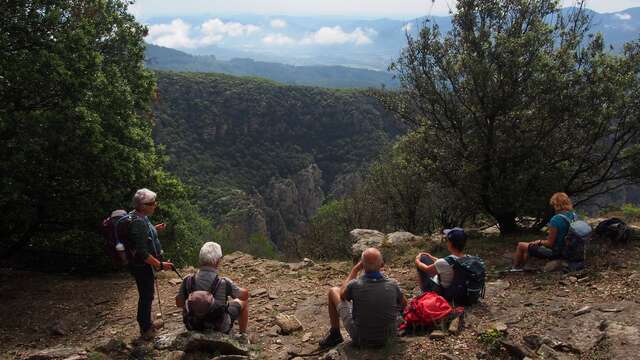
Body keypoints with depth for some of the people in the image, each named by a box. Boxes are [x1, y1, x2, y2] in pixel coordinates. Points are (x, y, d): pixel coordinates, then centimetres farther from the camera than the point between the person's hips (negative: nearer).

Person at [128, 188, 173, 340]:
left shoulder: (140, 217, 3)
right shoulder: (138, 223, -29)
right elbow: (142, 253, -30)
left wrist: (154, 229, 10)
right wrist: (160, 265, -25)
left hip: (144, 266, 10)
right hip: (142, 266, -10)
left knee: (146, 295, 23)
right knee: (146, 296, 5)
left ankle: (146, 323, 40)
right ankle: (146, 330, 20)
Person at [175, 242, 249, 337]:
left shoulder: (188, 281, -19)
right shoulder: (224, 283, -29)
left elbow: (179, 303, -4)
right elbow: (245, 295, -11)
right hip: (221, 327, -4)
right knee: (243, 301, 21)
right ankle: (243, 335, 31)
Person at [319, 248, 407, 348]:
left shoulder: (355, 285, -26)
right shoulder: (392, 285, -19)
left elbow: (342, 295, 0)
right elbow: (404, 303, 4)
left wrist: (355, 270, 1)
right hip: (386, 337, 2)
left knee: (333, 291, 10)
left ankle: (334, 335, 25)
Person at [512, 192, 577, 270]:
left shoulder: (555, 220, -28)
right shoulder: (574, 215, -3)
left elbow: (550, 243, -23)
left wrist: (539, 242, -3)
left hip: (555, 252, -8)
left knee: (521, 246, 7)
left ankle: (515, 269, 25)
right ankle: (521, 267, 39)